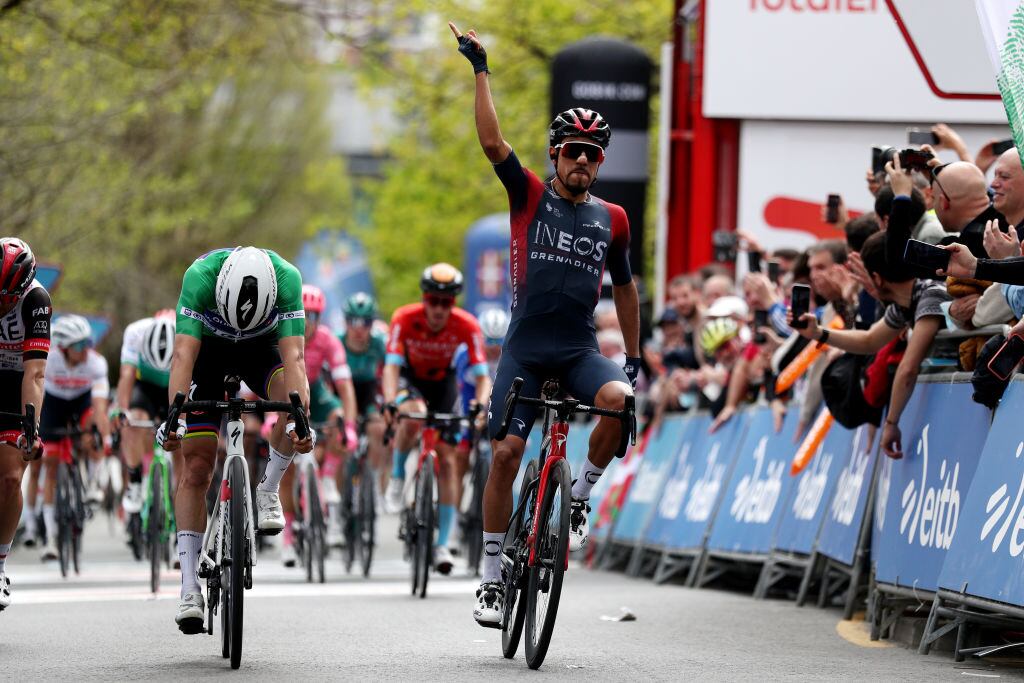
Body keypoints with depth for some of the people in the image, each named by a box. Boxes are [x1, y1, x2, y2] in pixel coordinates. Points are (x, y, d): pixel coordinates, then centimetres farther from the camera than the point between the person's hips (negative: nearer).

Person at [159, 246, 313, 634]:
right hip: (209, 350, -1)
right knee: (197, 465, -10)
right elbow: (183, 354, -41)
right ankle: (190, 588, -9)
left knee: (294, 398, -33)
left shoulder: (287, 279, -34)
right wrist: (174, 416, -55)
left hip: (262, 350, 1)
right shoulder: (200, 277, -36)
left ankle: (267, 493, -9)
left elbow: (293, 356, -39)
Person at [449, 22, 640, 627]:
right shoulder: (530, 197, 3)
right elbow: (492, 141, -9)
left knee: (621, 401, -30)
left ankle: (581, 495, -7)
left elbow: (624, 286, 19)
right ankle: (493, 578, 3)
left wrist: (635, 356, 19)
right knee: (506, 453, -7)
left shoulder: (612, 219, 9)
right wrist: (481, 70, -14)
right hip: (526, 348, -1)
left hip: (581, 349, 1)